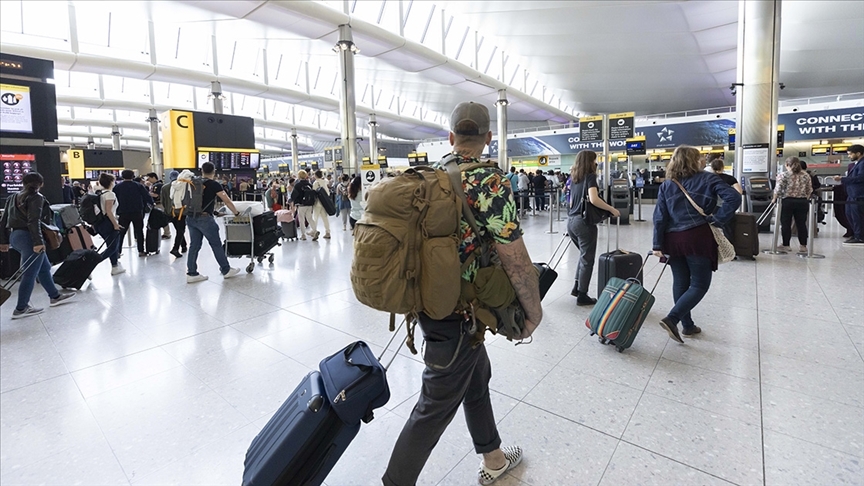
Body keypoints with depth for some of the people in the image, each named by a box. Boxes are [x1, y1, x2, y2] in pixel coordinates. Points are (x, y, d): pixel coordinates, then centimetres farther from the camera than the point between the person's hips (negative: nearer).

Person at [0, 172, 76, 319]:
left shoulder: (13, 198, 16)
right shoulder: (36, 197, -10)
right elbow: (33, 221, -21)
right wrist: (38, 242, -24)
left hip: (14, 236, 9)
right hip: (28, 237, -9)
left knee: (44, 267, 19)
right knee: (30, 273, -2)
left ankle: (55, 296, 28)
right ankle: (21, 308, 3)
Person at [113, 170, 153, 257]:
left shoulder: (117, 187, 3)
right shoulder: (139, 186, -2)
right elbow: (147, 197, -7)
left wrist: (116, 212, 10)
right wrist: (151, 204, 9)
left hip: (123, 213, 1)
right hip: (137, 213, -1)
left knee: (121, 233, 8)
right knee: (139, 231, 7)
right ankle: (141, 251, 7)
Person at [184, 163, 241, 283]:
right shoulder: (214, 184, -5)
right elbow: (227, 201, -3)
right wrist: (236, 213, 10)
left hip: (191, 217, 6)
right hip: (204, 218, -6)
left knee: (194, 245, 10)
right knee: (216, 245, 4)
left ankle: (191, 274, 13)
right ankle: (226, 270, 14)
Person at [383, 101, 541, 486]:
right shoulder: (490, 183, -19)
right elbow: (517, 263, -19)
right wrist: (534, 313, -3)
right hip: (456, 313, -8)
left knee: (478, 377, 25)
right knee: (437, 405, 9)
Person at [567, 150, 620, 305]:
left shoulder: (574, 178, 14)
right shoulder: (590, 176, -8)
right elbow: (594, 199, -23)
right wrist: (612, 209, -14)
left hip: (571, 220, 8)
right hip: (584, 222, -8)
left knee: (584, 255, 22)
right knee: (587, 259, 2)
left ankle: (576, 287, 22)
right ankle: (582, 296, 7)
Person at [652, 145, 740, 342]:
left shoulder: (666, 185, 7)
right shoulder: (707, 178, 0)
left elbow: (659, 217, 1)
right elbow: (734, 197, -13)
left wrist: (658, 245, 2)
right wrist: (718, 219, -4)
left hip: (673, 240, 4)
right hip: (698, 237, -4)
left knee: (680, 283, 14)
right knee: (700, 284, 3)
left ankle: (687, 325, 24)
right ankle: (671, 318, -13)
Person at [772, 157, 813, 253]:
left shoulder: (783, 175, -6)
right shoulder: (806, 175, 8)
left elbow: (778, 189, -10)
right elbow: (809, 190, 11)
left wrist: (774, 199, 3)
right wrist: (806, 199, 24)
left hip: (788, 201, -4)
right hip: (803, 202, 4)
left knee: (786, 224, 3)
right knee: (801, 224, 8)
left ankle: (786, 245, 7)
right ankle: (803, 246, 12)